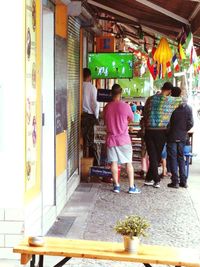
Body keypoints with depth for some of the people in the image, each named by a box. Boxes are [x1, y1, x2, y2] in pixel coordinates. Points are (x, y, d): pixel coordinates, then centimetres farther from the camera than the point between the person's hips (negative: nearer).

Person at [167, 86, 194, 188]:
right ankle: (183, 181, 12)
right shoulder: (188, 108, -1)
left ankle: (175, 181, 0)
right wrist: (184, 130, 11)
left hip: (172, 137, -4)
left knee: (173, 158, 2)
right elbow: (190, 123, -2)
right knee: (181, 158, 13)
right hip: (182, 137, 4)